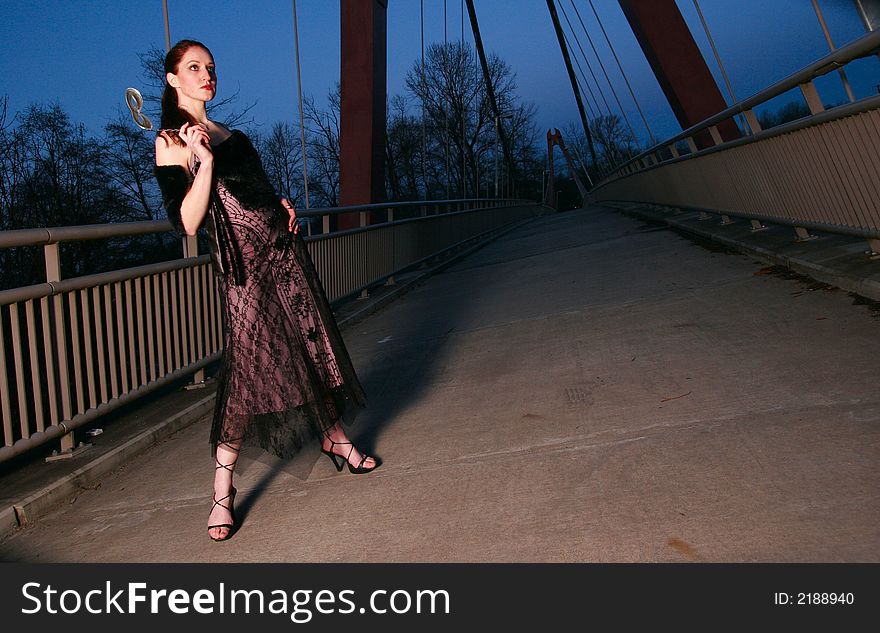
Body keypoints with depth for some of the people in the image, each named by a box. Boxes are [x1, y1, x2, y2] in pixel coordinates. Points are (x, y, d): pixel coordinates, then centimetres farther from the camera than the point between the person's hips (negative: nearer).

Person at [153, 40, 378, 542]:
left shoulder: (230, 133, 17)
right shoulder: (172, 142, -6)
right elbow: (186, 223, -16)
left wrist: (283, 206, 9)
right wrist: (205, 158, -23)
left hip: (285, 249, 8)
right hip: (243, 264, -7)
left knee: (316, 342, 11)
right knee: (247, 365, -11)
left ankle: (335, 437, 29)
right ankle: (223, 489, -1)